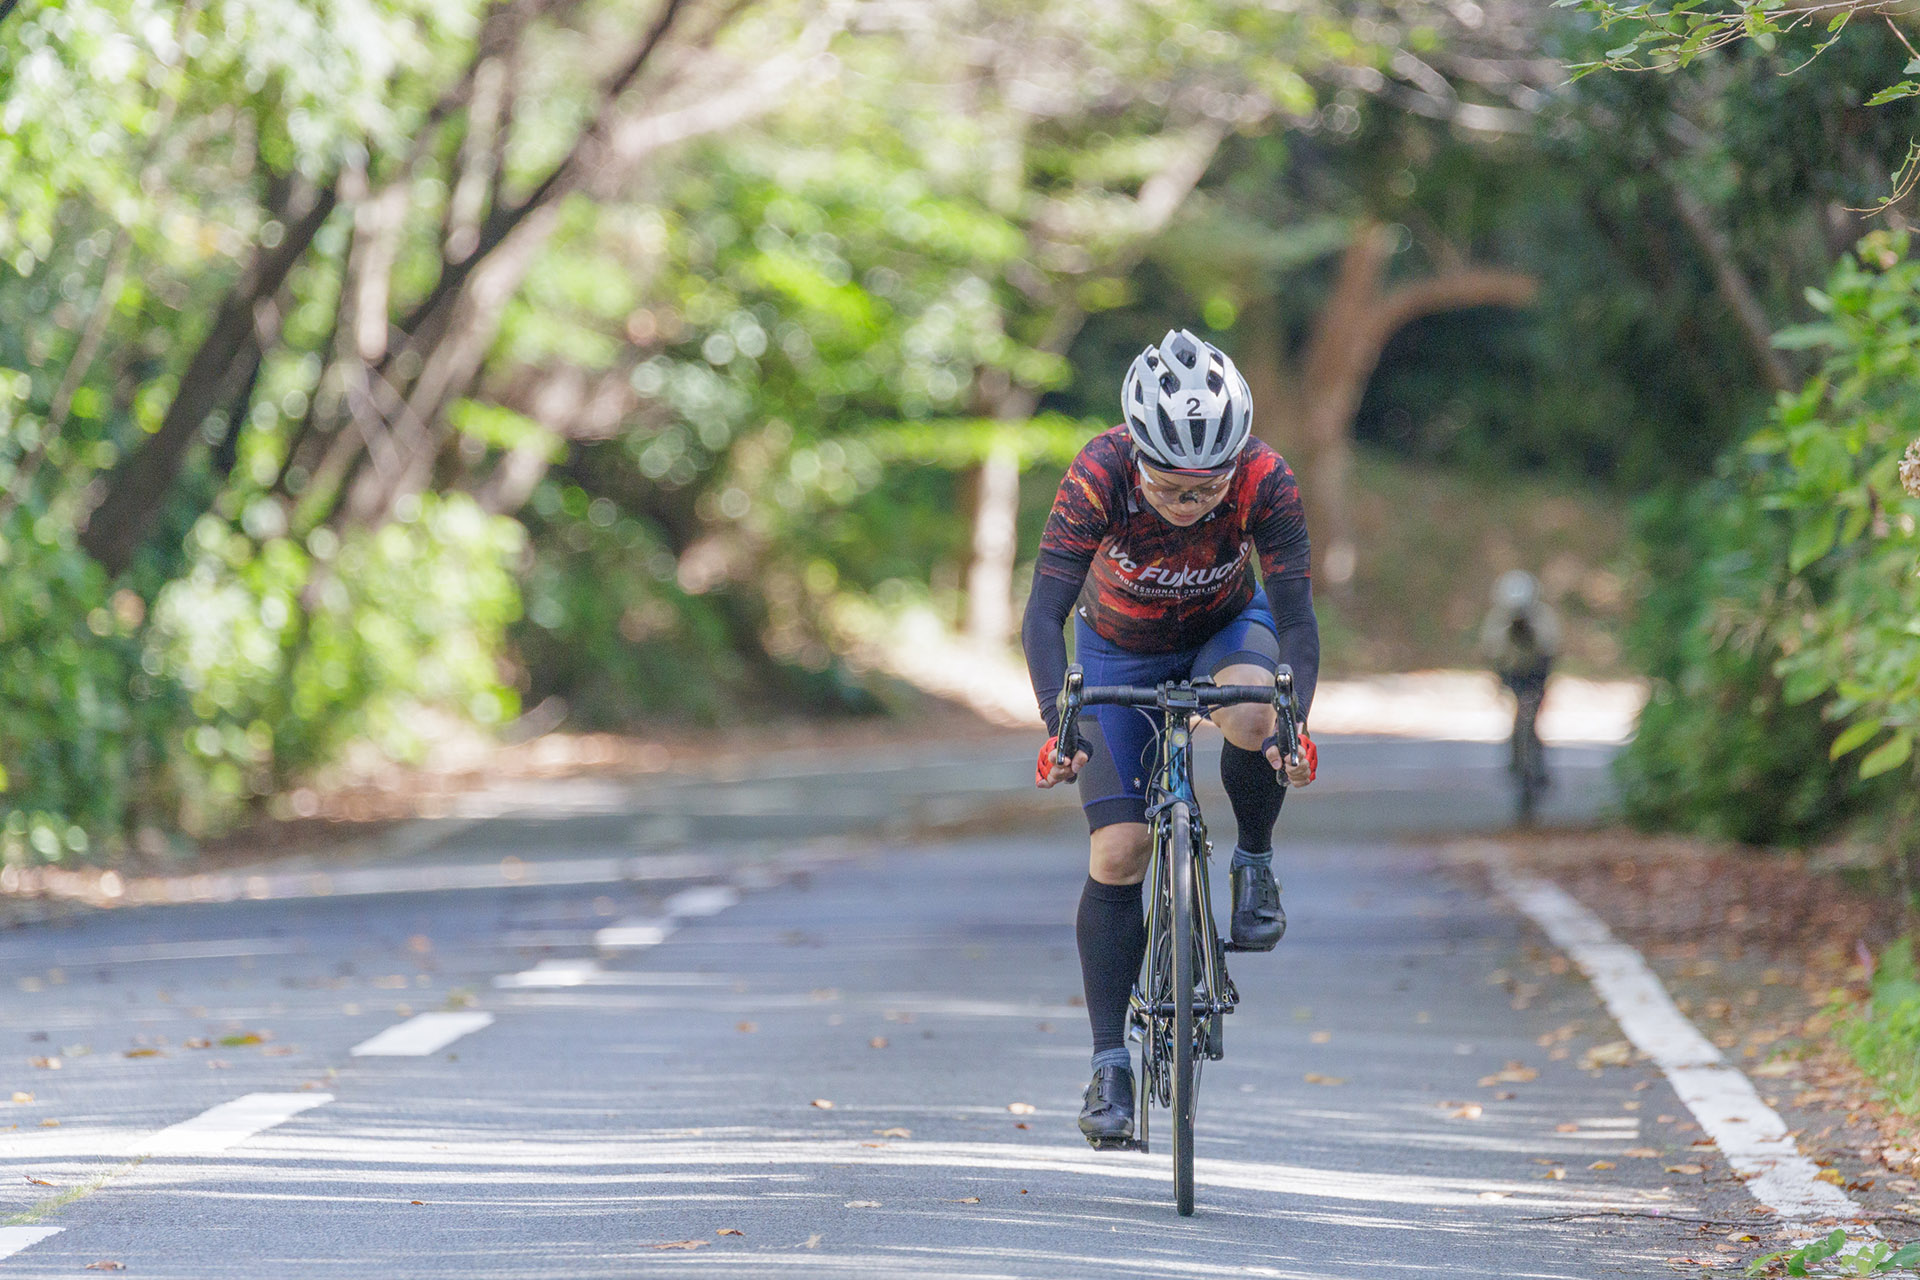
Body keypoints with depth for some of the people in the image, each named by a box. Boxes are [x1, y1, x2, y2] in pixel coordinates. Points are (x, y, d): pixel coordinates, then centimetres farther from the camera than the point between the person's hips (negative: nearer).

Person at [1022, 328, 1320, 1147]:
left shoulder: (1265, 482, -31)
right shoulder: (1099, 476, -34)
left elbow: (1295, 617, -31)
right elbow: (1044, 616, -36)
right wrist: (1058, 725, -49)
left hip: (1224, 632, 0)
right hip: (1120, 653, 0)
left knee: (1252, 717, -36)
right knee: (1118, 854, -11)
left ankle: (1255, 863, -7)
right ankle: (1109, 1063, -2)